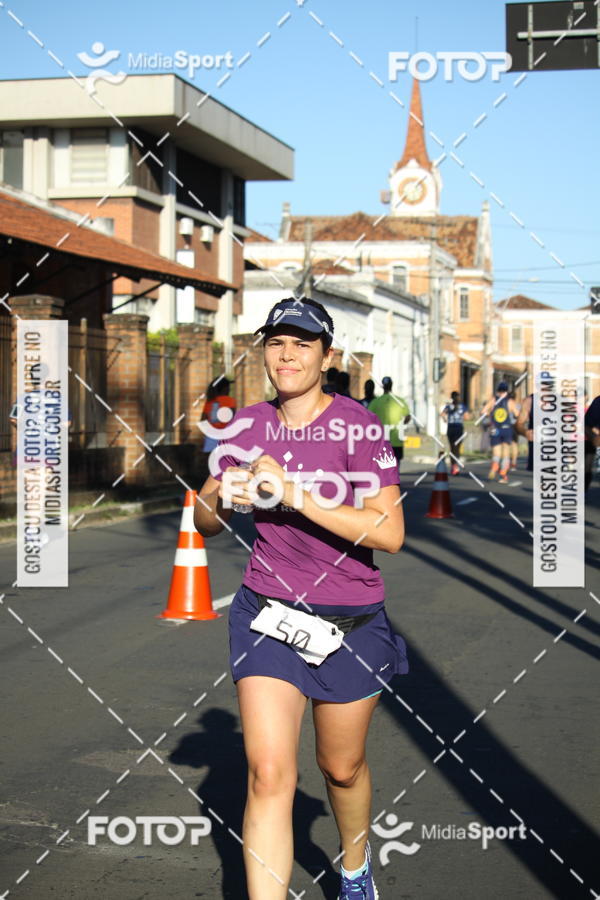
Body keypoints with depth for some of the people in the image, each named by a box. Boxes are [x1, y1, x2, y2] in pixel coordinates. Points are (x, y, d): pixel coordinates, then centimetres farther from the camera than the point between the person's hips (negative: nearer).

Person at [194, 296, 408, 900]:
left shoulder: (358, 425, -12)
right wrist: (224, 497, -13)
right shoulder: (248, 425, 1)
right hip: (266, 612, 2)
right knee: (268, 775, -11)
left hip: (350, 620, -2)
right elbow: (204, 522, 10)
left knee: (341, 767, 15)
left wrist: (297, 496, -28)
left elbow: (390, 533, -21)